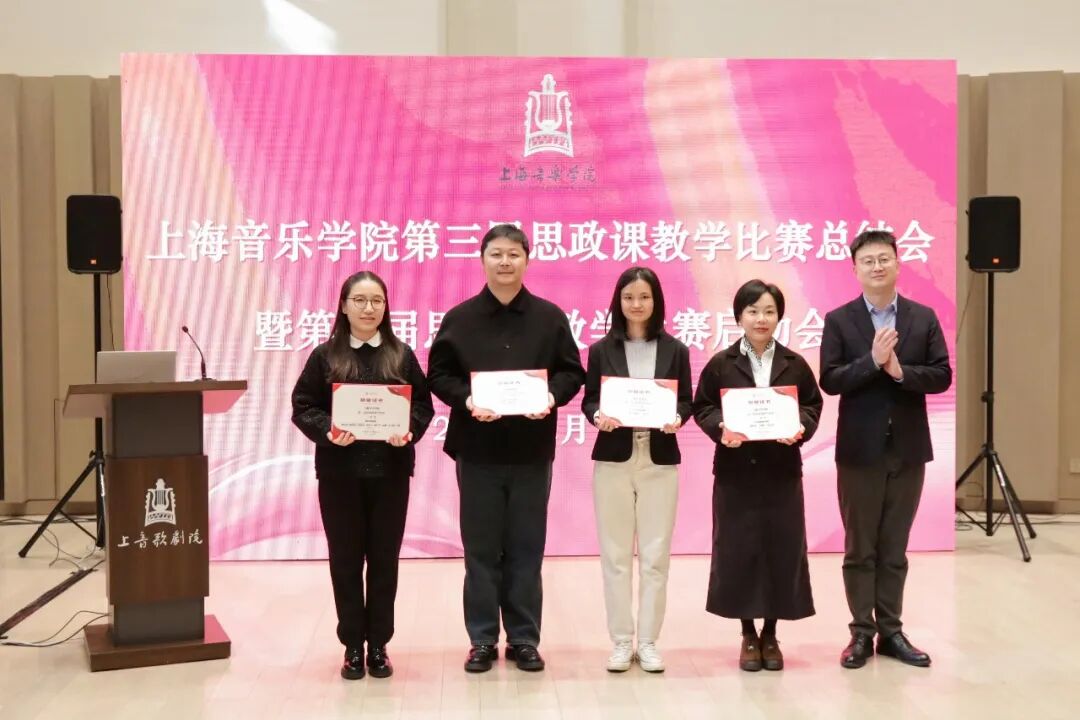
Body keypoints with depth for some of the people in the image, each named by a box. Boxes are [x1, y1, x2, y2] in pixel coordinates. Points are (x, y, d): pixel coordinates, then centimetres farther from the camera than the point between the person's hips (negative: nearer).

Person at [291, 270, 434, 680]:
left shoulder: (401, 355, 6)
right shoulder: (325, 356, 3)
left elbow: (423, 404, 4)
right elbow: (302, 407, 0)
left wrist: (410, 430, -15)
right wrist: (326, 431, -18)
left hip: (390, 471, 1)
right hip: (339, 472, -1)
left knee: (384, 558, 7)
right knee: (346, 559, 5)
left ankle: (379, 646, 19)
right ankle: (353, 646, 17)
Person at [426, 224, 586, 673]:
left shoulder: (550, 317, 4)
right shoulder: (458, 319, 3)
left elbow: (571, 372, 5)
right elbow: (438, 374, 2)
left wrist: (552, 396, -15)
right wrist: (466, 400, -16)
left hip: (532, 451, 0)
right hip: (477, 451, 0)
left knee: (526, 550, 7)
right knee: (481, 550, 6)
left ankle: (524, 639, 18)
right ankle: (482, 641, 16)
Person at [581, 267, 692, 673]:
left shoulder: (675, 350, 6)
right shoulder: (602, 350, 4)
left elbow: (686, 401, 6)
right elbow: (588, 400, 4)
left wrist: (676, 418, -15)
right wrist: (598, 417, -17)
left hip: (660, 460, 0)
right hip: (613, 459, 0)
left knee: (655, 555, 1)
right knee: (615, 554, 3)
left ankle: (648, 641, 12)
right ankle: (621, 641, 13)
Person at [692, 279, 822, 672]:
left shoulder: (795, 364, 5)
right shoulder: (720, 364, 1)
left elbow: (812, 406, 8)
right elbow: (702, 408, 2)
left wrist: (801, 428, -13)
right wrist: (720, 428, -17)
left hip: (782, 471, 1)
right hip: (735, 472, -1)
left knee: (781, 550, 4)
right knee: (738, 550, 2)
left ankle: (770, 635, 19)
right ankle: (748, 635, 17)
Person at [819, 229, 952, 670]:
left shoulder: (924, 318, 4)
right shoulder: (839, 320, -2)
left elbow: (942, 376, -3)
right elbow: (829, 381, -9)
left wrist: (900, 371, -18)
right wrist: (872, 361, -21)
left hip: (908, 448, 2)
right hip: (860, 450, -2)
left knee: (894, 548, 11)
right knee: (859, 548, 6)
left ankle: (891, 631, 20)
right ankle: (861, 633, 15)